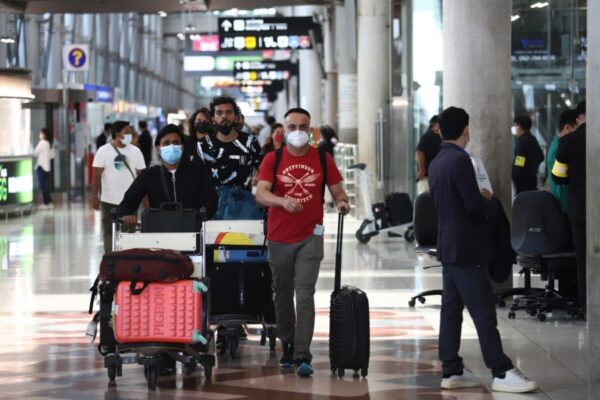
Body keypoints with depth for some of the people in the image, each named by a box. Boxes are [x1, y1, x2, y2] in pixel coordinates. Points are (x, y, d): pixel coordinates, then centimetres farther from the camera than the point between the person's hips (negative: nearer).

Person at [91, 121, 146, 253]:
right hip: (109, 201, -2)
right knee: (109, 233, 3)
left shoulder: (135, 151, 5)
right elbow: (96, 175, -3)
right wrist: (94, 196, -10)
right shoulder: (103, 151, -2)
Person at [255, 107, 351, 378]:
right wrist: (283, 201, -30)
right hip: (279, 238, 1)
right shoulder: (272, 159, 1)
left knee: (305, 296, -10)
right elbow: (260, 194, -10)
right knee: (283, 296, 11)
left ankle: (302, 356, -15)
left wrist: (342, 202, -16)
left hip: (310, 237, -1)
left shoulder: (322, 159, 4)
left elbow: (338, 191, 8)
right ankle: (287, 347, 27)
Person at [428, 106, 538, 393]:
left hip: (448, 245, 9)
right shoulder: (460, 160, -17)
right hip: (466, 247, -9)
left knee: (451, 308, 9)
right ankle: (502, 372, -6)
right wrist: (492, 203, -3)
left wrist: (481, 198, 14)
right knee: (484, 311, -7)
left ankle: (451, 371, 10)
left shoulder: (436, 163, 11)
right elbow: (473, 203, -21)